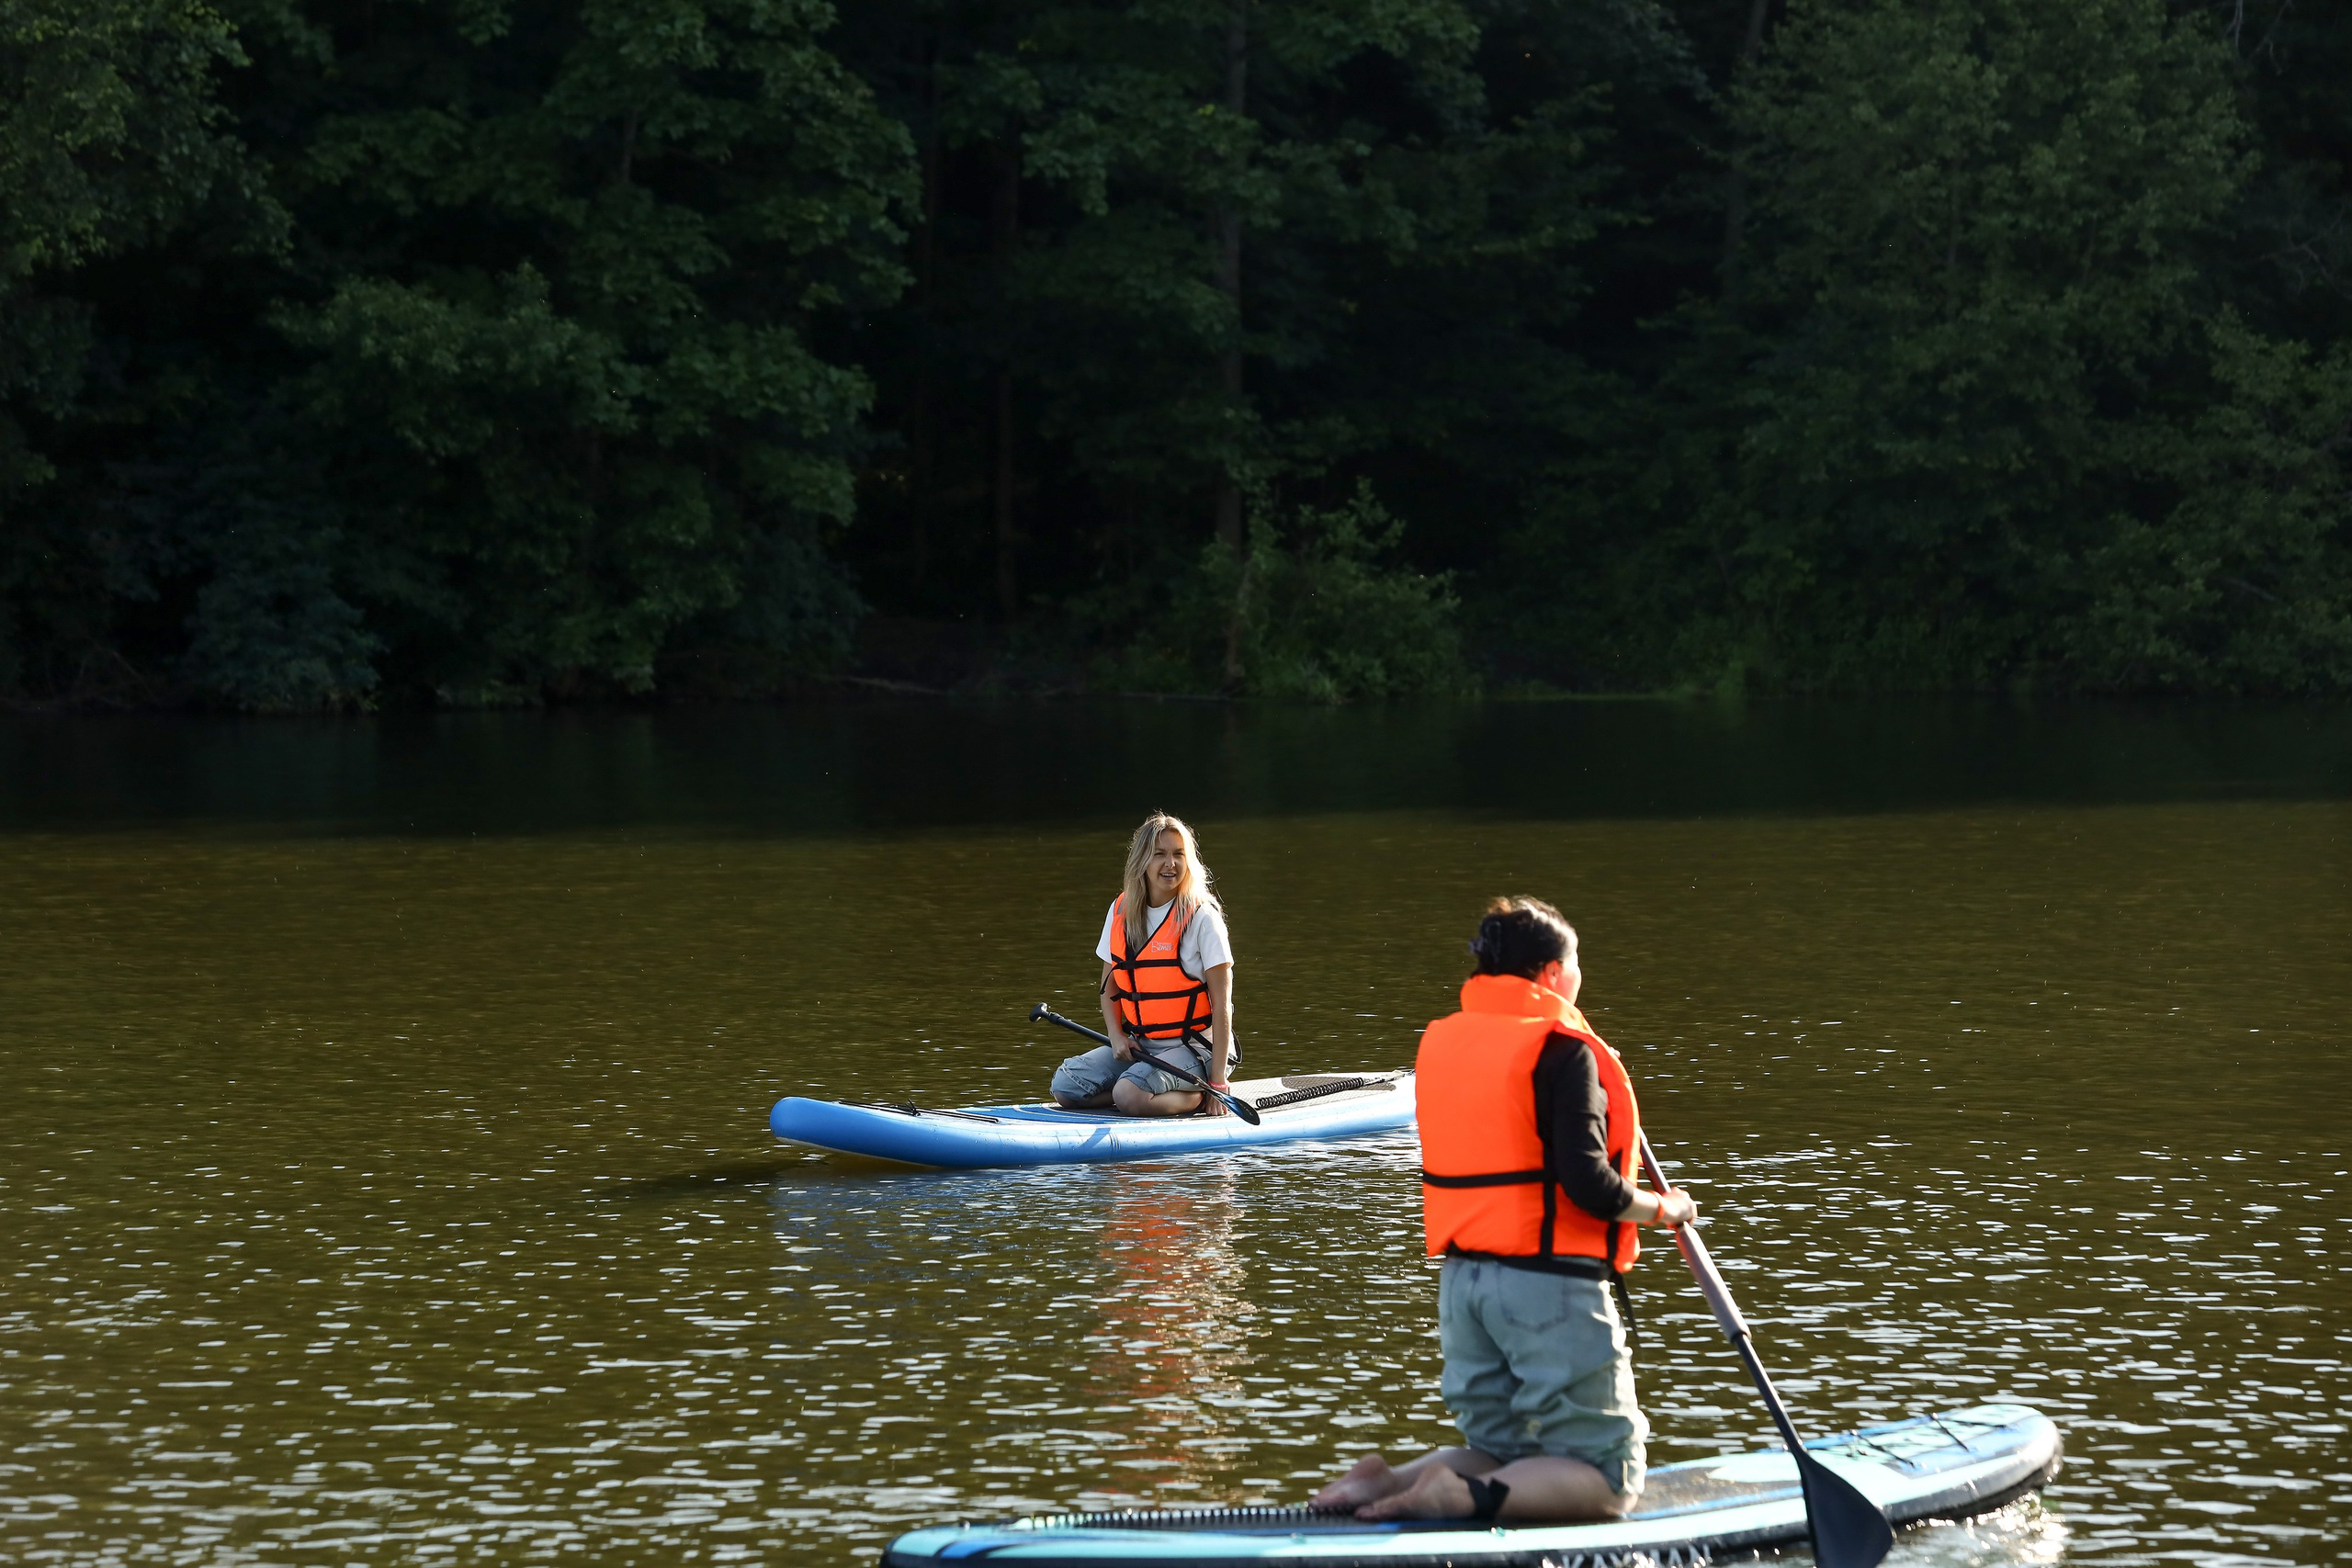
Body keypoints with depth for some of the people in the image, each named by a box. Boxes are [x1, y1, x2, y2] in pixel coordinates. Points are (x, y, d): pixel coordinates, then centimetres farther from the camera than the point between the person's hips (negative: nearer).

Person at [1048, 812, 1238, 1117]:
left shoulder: (1201, 917, -11)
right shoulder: (1121, 911, 6)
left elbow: (1221, 1003, -12)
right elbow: (1110, 988, 15)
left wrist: (1218, 1081, -17)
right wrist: (1116, 1035, -5)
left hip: (1193, 1048, -7)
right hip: (1137, 1045, 7)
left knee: (1129, 1095, -31)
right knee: (1064, 1084, -11)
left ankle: (1199, 1098, -5)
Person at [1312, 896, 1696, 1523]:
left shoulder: (1438, 1042, 11)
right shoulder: (1560, 1048, -11)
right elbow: (1585, 1183, -18)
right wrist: (1662, 1208, 0)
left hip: (1461, 1280, 7)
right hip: (1549, 1281, -7)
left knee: (1500, 1451, 20)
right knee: (1604, 1479, -1)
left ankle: (1388, 1482, -4)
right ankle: (1466, 1496, -23)